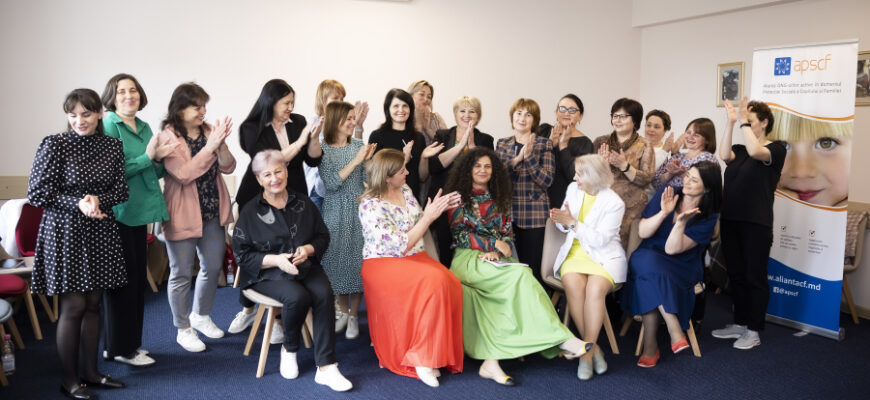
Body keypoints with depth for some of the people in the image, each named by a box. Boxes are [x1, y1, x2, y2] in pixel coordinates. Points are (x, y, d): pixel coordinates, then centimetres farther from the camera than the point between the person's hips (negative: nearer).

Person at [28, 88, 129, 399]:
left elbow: (121, 190, 5)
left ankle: (90, 371, 24)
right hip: (65, 233, -4)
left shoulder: (112, 145, 3)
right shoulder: (54, 145, -9)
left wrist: (98, 200, -14)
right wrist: (78, 204, -19)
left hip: (100, 233, 4)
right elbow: (37, 194, -9)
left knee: (93, 303, 10)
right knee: (73, 306, 1)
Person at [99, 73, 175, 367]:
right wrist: (147, 157, -16)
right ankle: (119, 348, 12)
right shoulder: (108, 126, -9)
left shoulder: (144, 127, 13)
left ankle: (128, 343, 25)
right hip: (117, 213, -8)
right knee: (123, 279, -1)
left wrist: (160, 159, -2)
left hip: (139, 212, 8)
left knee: (138, 279, 13)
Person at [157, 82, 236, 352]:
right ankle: (183, 329, 21)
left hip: (212, 211, 6)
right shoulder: (168, 137, -11)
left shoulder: (209, 131, 4)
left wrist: (221, 145, -20)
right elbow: (184, 174, -22)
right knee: (182, 273, 5)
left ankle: (200, 315, 37)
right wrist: (210, 146, -27)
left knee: (213, 266, 16)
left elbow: (228, 168, -2)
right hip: (182, 214, -6)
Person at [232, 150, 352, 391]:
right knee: (297, 297, -34)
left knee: (324, 293, -30)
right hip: (267, 272, -3)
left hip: (305, 266, 3)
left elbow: (323, 236, 15)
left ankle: (325, 367, -27)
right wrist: (276, 260, -17)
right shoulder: (250, 212, 2)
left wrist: (308, 249, -9)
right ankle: (289, 350, -3)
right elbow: (242, 254, -2)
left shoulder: (303, 203, 11)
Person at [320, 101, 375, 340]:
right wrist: (355, 161, -16)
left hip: (358, 209, 2)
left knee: (357, 259, 0)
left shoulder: (359, 145, 5)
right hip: (336, 211, -2)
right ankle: (343, 310, 23)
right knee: (337, 258, 4)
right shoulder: (323, 149, -4)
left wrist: (367, 160, -11)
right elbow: (331, 183, -14)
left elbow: (369, 179, 6)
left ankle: (353, 316, 11)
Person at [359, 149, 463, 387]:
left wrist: (438, 208, 1)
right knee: (435, 281, -31)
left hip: (413, 259, 7)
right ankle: (422, 358, -18)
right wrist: (429, 216, -19)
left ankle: (440, 353, -9)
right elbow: (402, 246, -20)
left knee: (452, 285, -21)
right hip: (384, 265, -7)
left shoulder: (404, 189, 5)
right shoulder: (371, 207, -18)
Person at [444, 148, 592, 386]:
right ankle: (561, 339, -36)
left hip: (496, 260, 5)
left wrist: (496, 253, -7)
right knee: (520, 275, -31)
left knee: (506, 300, -32)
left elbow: (507, 234, 15)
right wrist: (494, 243, -9)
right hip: (468, 259, -5)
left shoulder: (499, 199, 22)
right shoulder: (458, 197, 9)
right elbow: (460, 235, -1)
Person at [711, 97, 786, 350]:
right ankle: (739, 324, 25)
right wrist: (730, 122, -12)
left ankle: (753, 331, 12)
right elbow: (724, 155, -11)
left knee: (755, 277, 2)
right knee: (736, 275, 12)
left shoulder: (776, 149, -3)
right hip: (730, 221, 6)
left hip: (756, 224, -6)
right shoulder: (739, 149, 12)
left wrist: (743, 120, -18)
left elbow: (755, 151, -25)